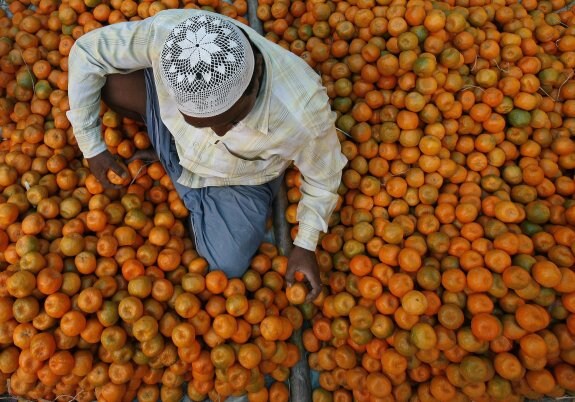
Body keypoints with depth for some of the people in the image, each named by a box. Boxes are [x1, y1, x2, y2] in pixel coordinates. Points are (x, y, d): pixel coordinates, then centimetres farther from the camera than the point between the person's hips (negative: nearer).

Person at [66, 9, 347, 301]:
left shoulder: (302, 113, -40)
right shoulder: (165, 32, -35)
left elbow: (324, 175, -18)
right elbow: (87, 51, -16)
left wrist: (306, 244, -12)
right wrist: (91, 146, -13)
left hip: (239, 182, -1)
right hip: (175, 134, 2)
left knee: (227, 270, -6)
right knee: (108, 76, -18)